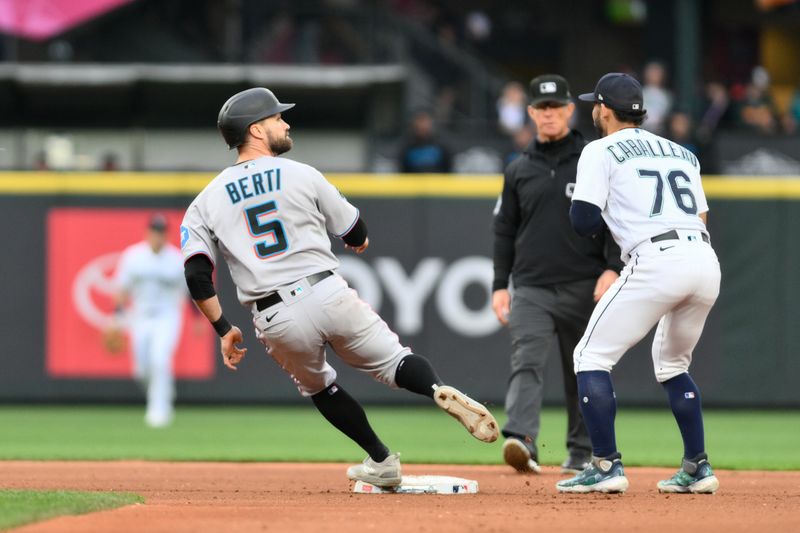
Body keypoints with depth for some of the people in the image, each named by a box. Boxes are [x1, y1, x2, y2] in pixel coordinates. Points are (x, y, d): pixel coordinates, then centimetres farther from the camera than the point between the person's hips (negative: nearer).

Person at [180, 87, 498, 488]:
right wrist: (359, 240, 38)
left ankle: (382, 461, 26)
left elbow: (197, 275, -2)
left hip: (276, 321, 2)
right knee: (394, 361, 8)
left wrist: (223, 330, 6)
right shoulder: (300, 175, 4)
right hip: (330, 296, -2)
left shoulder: (207, 202, 8)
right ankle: (440, 391, -24)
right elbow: (356, 235, 14)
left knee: (318, 386, 27)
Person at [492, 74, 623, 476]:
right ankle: (521, 441, -33)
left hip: (583, 288, -1)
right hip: (531, 288, 1)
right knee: (526, 362, -18)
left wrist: (612, 268, -14)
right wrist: (499, 285, 8)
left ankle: (581, 452, 20)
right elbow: (504, 231, 15)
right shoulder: (519, 170, 11)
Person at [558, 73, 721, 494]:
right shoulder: (680, 153, 26)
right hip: (706, 262, 7)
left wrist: (592, 209, 20)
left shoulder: (601, 152, 7)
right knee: (672, 363, 26)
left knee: (592, 357, 4)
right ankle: (697, 469, 20)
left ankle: (606, 466, -7)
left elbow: (584, 222, -2)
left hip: (655, 261, -7)